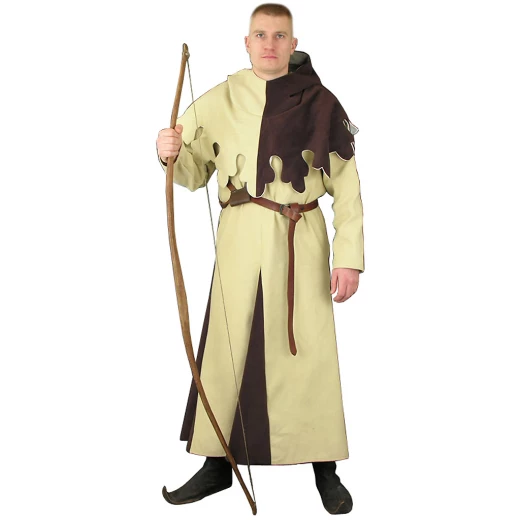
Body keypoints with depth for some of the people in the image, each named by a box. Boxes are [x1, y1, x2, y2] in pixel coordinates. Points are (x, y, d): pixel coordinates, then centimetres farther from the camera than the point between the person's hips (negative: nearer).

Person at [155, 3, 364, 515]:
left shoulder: (319, 103, 0)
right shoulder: (220, 101, 5)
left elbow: (346, 189, -1)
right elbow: (194, 172, 10)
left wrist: (349, 258, -6)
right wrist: (171, 153, -13)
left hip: (303, 244, -1)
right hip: (241, 241, 2)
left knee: (311, 352, 3)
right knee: (228, 348, 5)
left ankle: (325, 469, 19)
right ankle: (217, 463, 21)